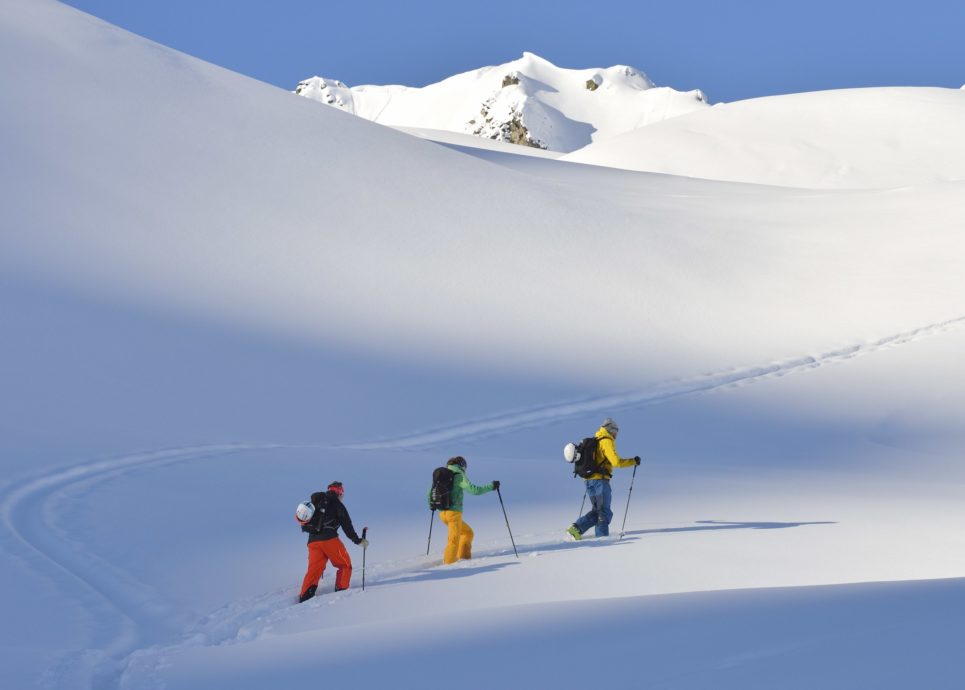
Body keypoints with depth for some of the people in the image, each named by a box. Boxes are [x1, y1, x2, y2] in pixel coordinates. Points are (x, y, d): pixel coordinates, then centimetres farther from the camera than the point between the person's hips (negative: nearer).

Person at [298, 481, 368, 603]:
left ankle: (305, 596, -9)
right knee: (345, 565, 10)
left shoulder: (315, 503, 22)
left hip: (312, 541, 6)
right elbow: (346, 525, -1)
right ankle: (341, 591, 2)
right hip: (329, 539, -5)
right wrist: (357, 540, 3)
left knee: (314, 569, 5)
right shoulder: (337, 504, 3)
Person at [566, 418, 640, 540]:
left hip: (589, 481, 8)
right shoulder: (607, 441, -8)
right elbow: (616, 461, -18)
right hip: (600, 481, -8)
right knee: (604, 513, 0)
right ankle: (602, 537, -4)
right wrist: (633, 461, -8)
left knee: (596, 511, 14)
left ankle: (576, 528, 1)